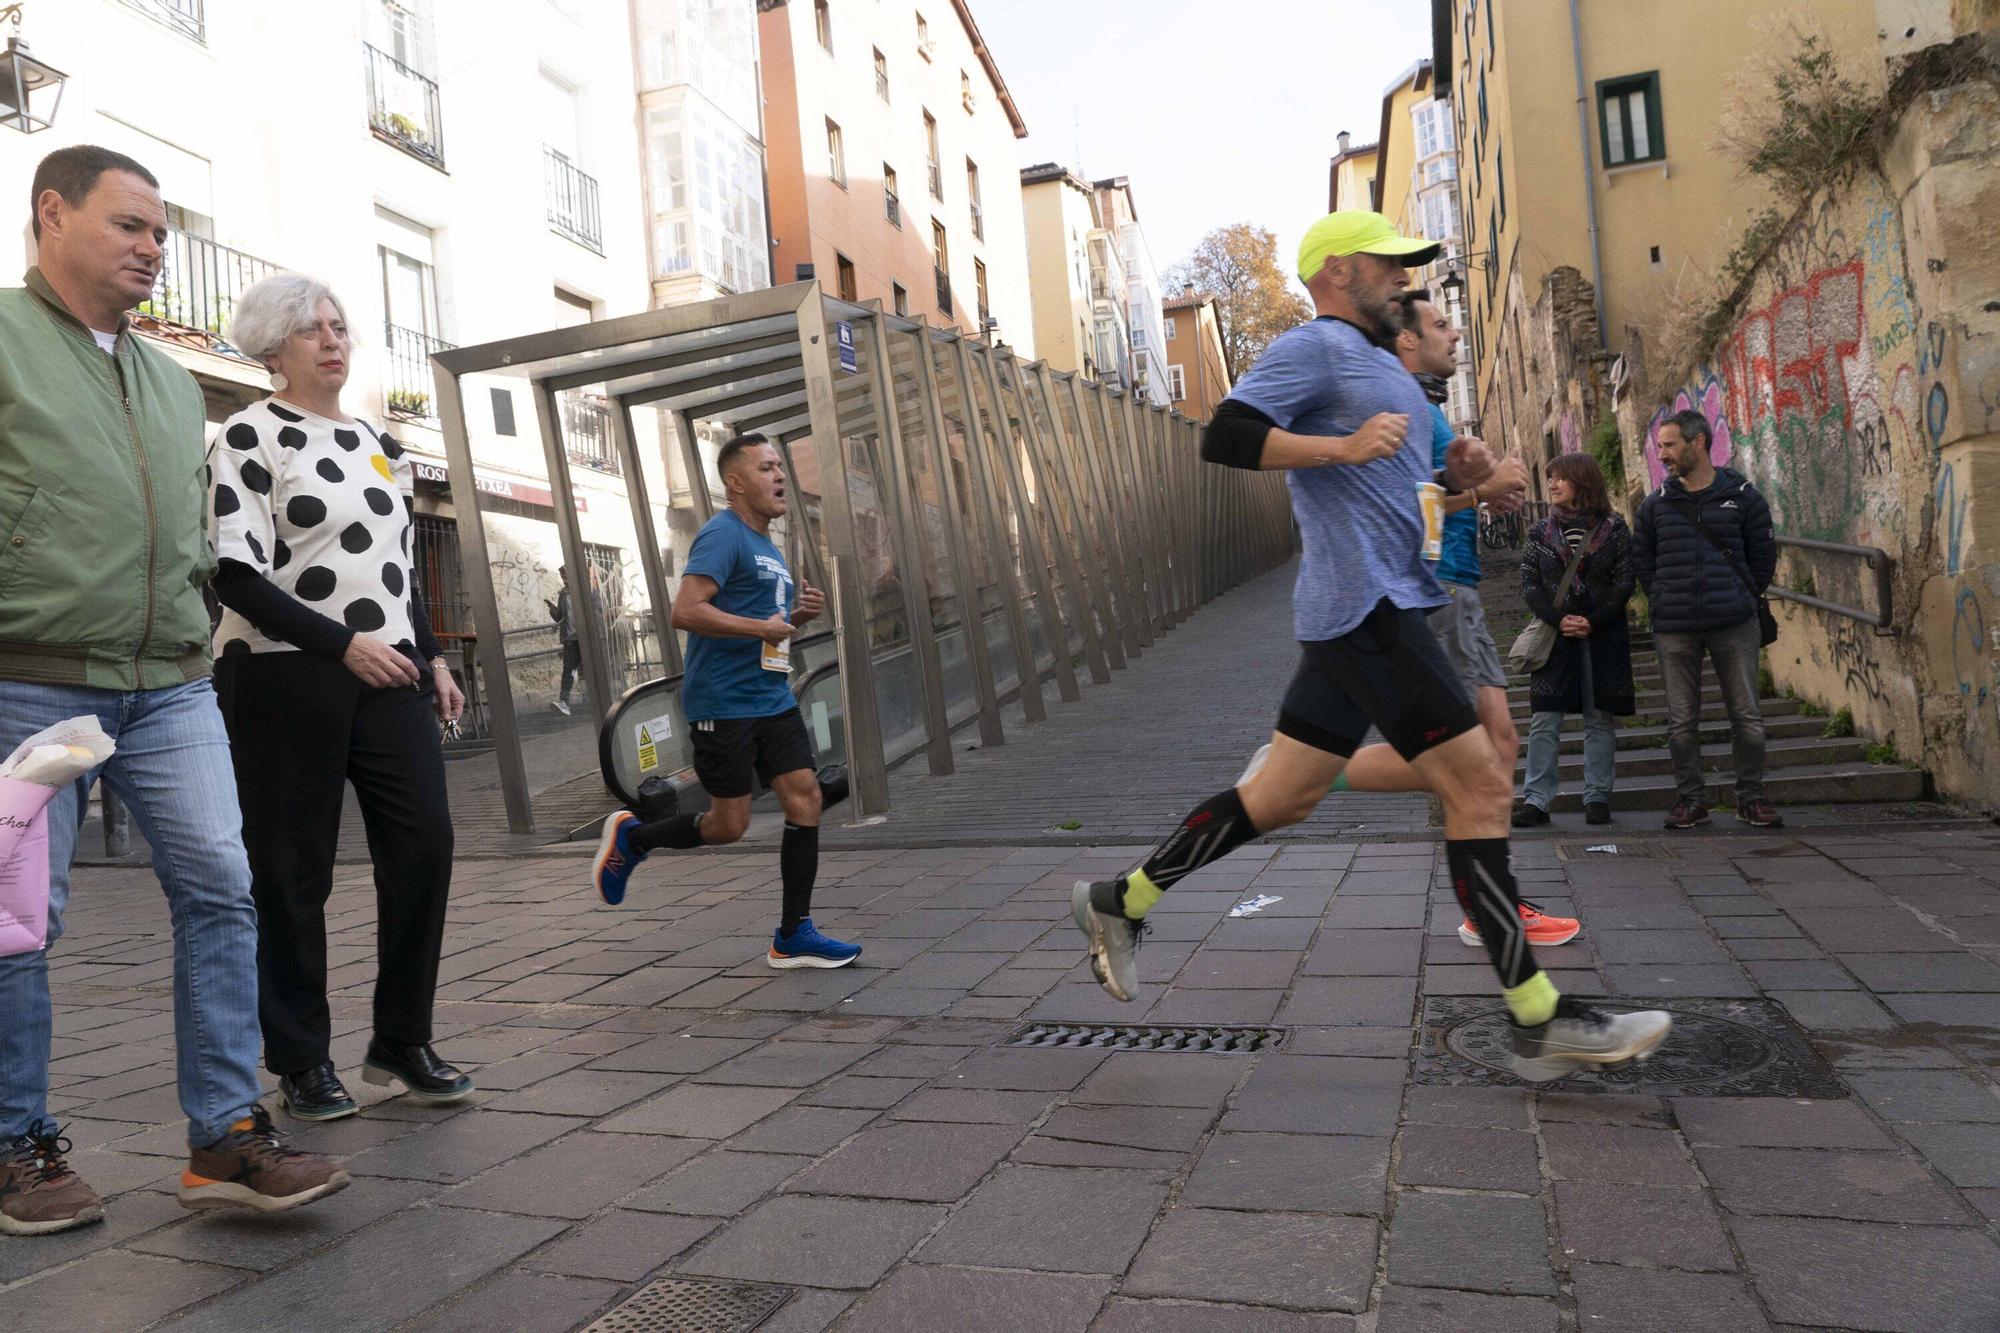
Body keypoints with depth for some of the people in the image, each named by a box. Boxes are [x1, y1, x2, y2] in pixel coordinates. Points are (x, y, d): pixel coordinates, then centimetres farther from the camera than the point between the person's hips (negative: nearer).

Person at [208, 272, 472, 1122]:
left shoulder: (373, 441, 17)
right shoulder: (249, 438, -3)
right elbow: (237, 577, -11)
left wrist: (431, 655, 13)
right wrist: (345, 644, -17)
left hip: (388, 671, 6)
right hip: (285, 677, -5)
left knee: (425, 842, -3)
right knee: (294, 870, 1)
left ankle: (401, 1044, 10)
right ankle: (301, 1064, 16)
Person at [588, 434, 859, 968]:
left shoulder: (767, 545, 18)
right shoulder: (722, 535, -11)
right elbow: (686, 611, -23)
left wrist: (797, 615, 8)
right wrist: (762, 627, -21)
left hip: (773, 699, 9)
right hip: (723, 703, -8)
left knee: (805, 801, -1)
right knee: (729, 824, -2)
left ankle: (794, 936, 7)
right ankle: (630, 837, 24)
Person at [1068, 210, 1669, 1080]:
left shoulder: (1381, 367, 26)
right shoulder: (1313, 348, -5)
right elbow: (1224, 436, -17)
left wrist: (1453, 476, 12)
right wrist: (1345, 445, -21)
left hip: (1371, 610, 10)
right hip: (1366, 607, -10)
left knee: (1282, 796, 10)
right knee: (1481, 787, -9)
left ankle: (1120, 901, 21)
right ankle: (1540, 1022, -1)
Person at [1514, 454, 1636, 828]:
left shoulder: (1614, 529, 1)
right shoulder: (1541, 533, 7)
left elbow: (1624, 582, -3)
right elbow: (1529, 583, 1)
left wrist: (1593, 622, -14)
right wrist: (1558, 620, -13)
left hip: (1603, 635, -1)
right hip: (1554, 636, 1)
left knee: (1600, 718, 4)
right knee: (1545, 720, -3)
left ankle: (1597, 797, 13)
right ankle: (1536, 799, 0)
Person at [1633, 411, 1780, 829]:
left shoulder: (1743, 497, 3)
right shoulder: (1655, 505, 7)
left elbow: (1763, 556, 9)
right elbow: (1642, 560, 14)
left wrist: (1742, 600, 6)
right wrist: (1663, 601, 6)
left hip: (1734, 625, -1)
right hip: (1674, 629, 1)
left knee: (1746, 715, 3)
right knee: (1681, 720, 4)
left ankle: (1751, 797, 16)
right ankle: (1691, 798, 15)